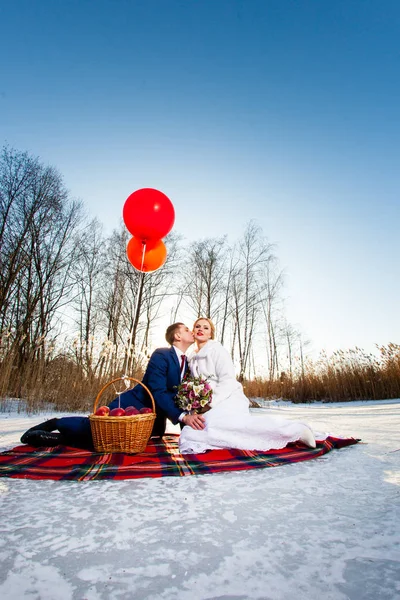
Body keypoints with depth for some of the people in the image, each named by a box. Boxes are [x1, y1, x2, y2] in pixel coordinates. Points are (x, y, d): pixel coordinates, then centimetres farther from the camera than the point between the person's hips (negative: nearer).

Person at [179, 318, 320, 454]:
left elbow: (228, 380, -9)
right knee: (188, 436, -21)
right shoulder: (193, 359, 20)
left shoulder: (216, 349, 0)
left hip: (228, 400, -6)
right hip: (209, 409, 6)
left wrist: (210, 404, -17)